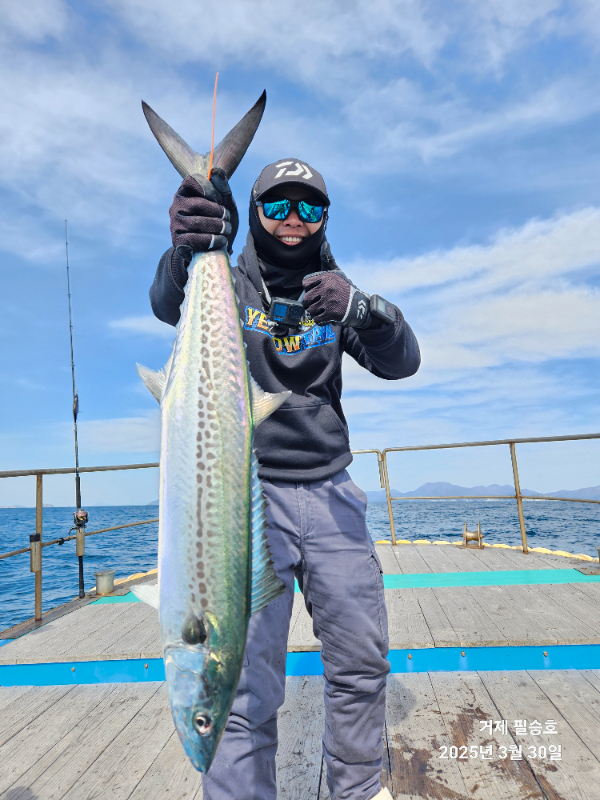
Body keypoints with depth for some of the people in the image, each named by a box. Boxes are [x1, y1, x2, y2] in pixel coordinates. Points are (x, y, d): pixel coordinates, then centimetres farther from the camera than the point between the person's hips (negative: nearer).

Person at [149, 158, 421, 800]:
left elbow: (401, 362, -4)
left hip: (331, 493, 4)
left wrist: (361, 310, -25)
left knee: (362, 663, 11)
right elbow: (169, 305, -19)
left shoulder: (333, 291, 11)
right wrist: (188, 251, -41)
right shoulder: (232, 284, 3)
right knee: (248, 683, -5)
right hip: (249, 493, -3)